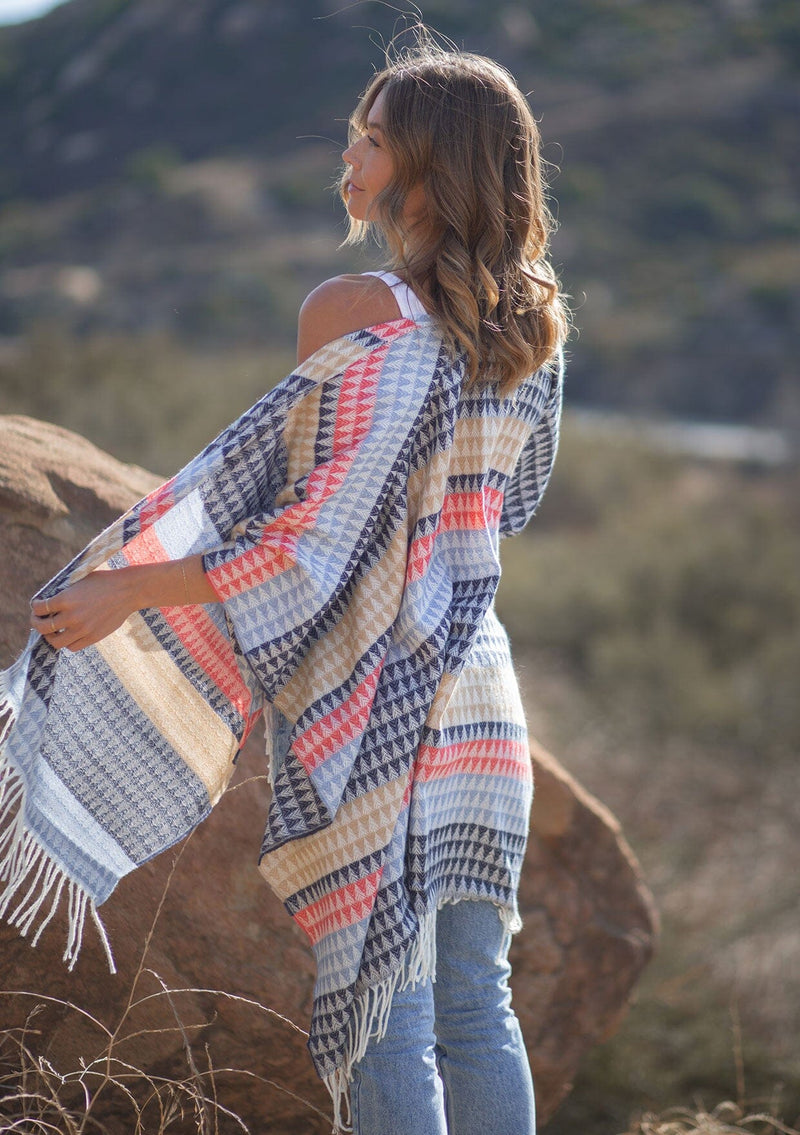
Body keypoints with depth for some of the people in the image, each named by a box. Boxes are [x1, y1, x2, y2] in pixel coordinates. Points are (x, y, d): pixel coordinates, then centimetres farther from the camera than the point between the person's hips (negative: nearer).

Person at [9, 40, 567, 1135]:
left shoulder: (365, 318, -16)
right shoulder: (529, 327, 6)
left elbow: (322, 540, -20)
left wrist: (128, 591, -16)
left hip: (376, 711, -7)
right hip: (481, 703, 7)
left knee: (386, 1014, 1)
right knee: (473, 1005, 14)